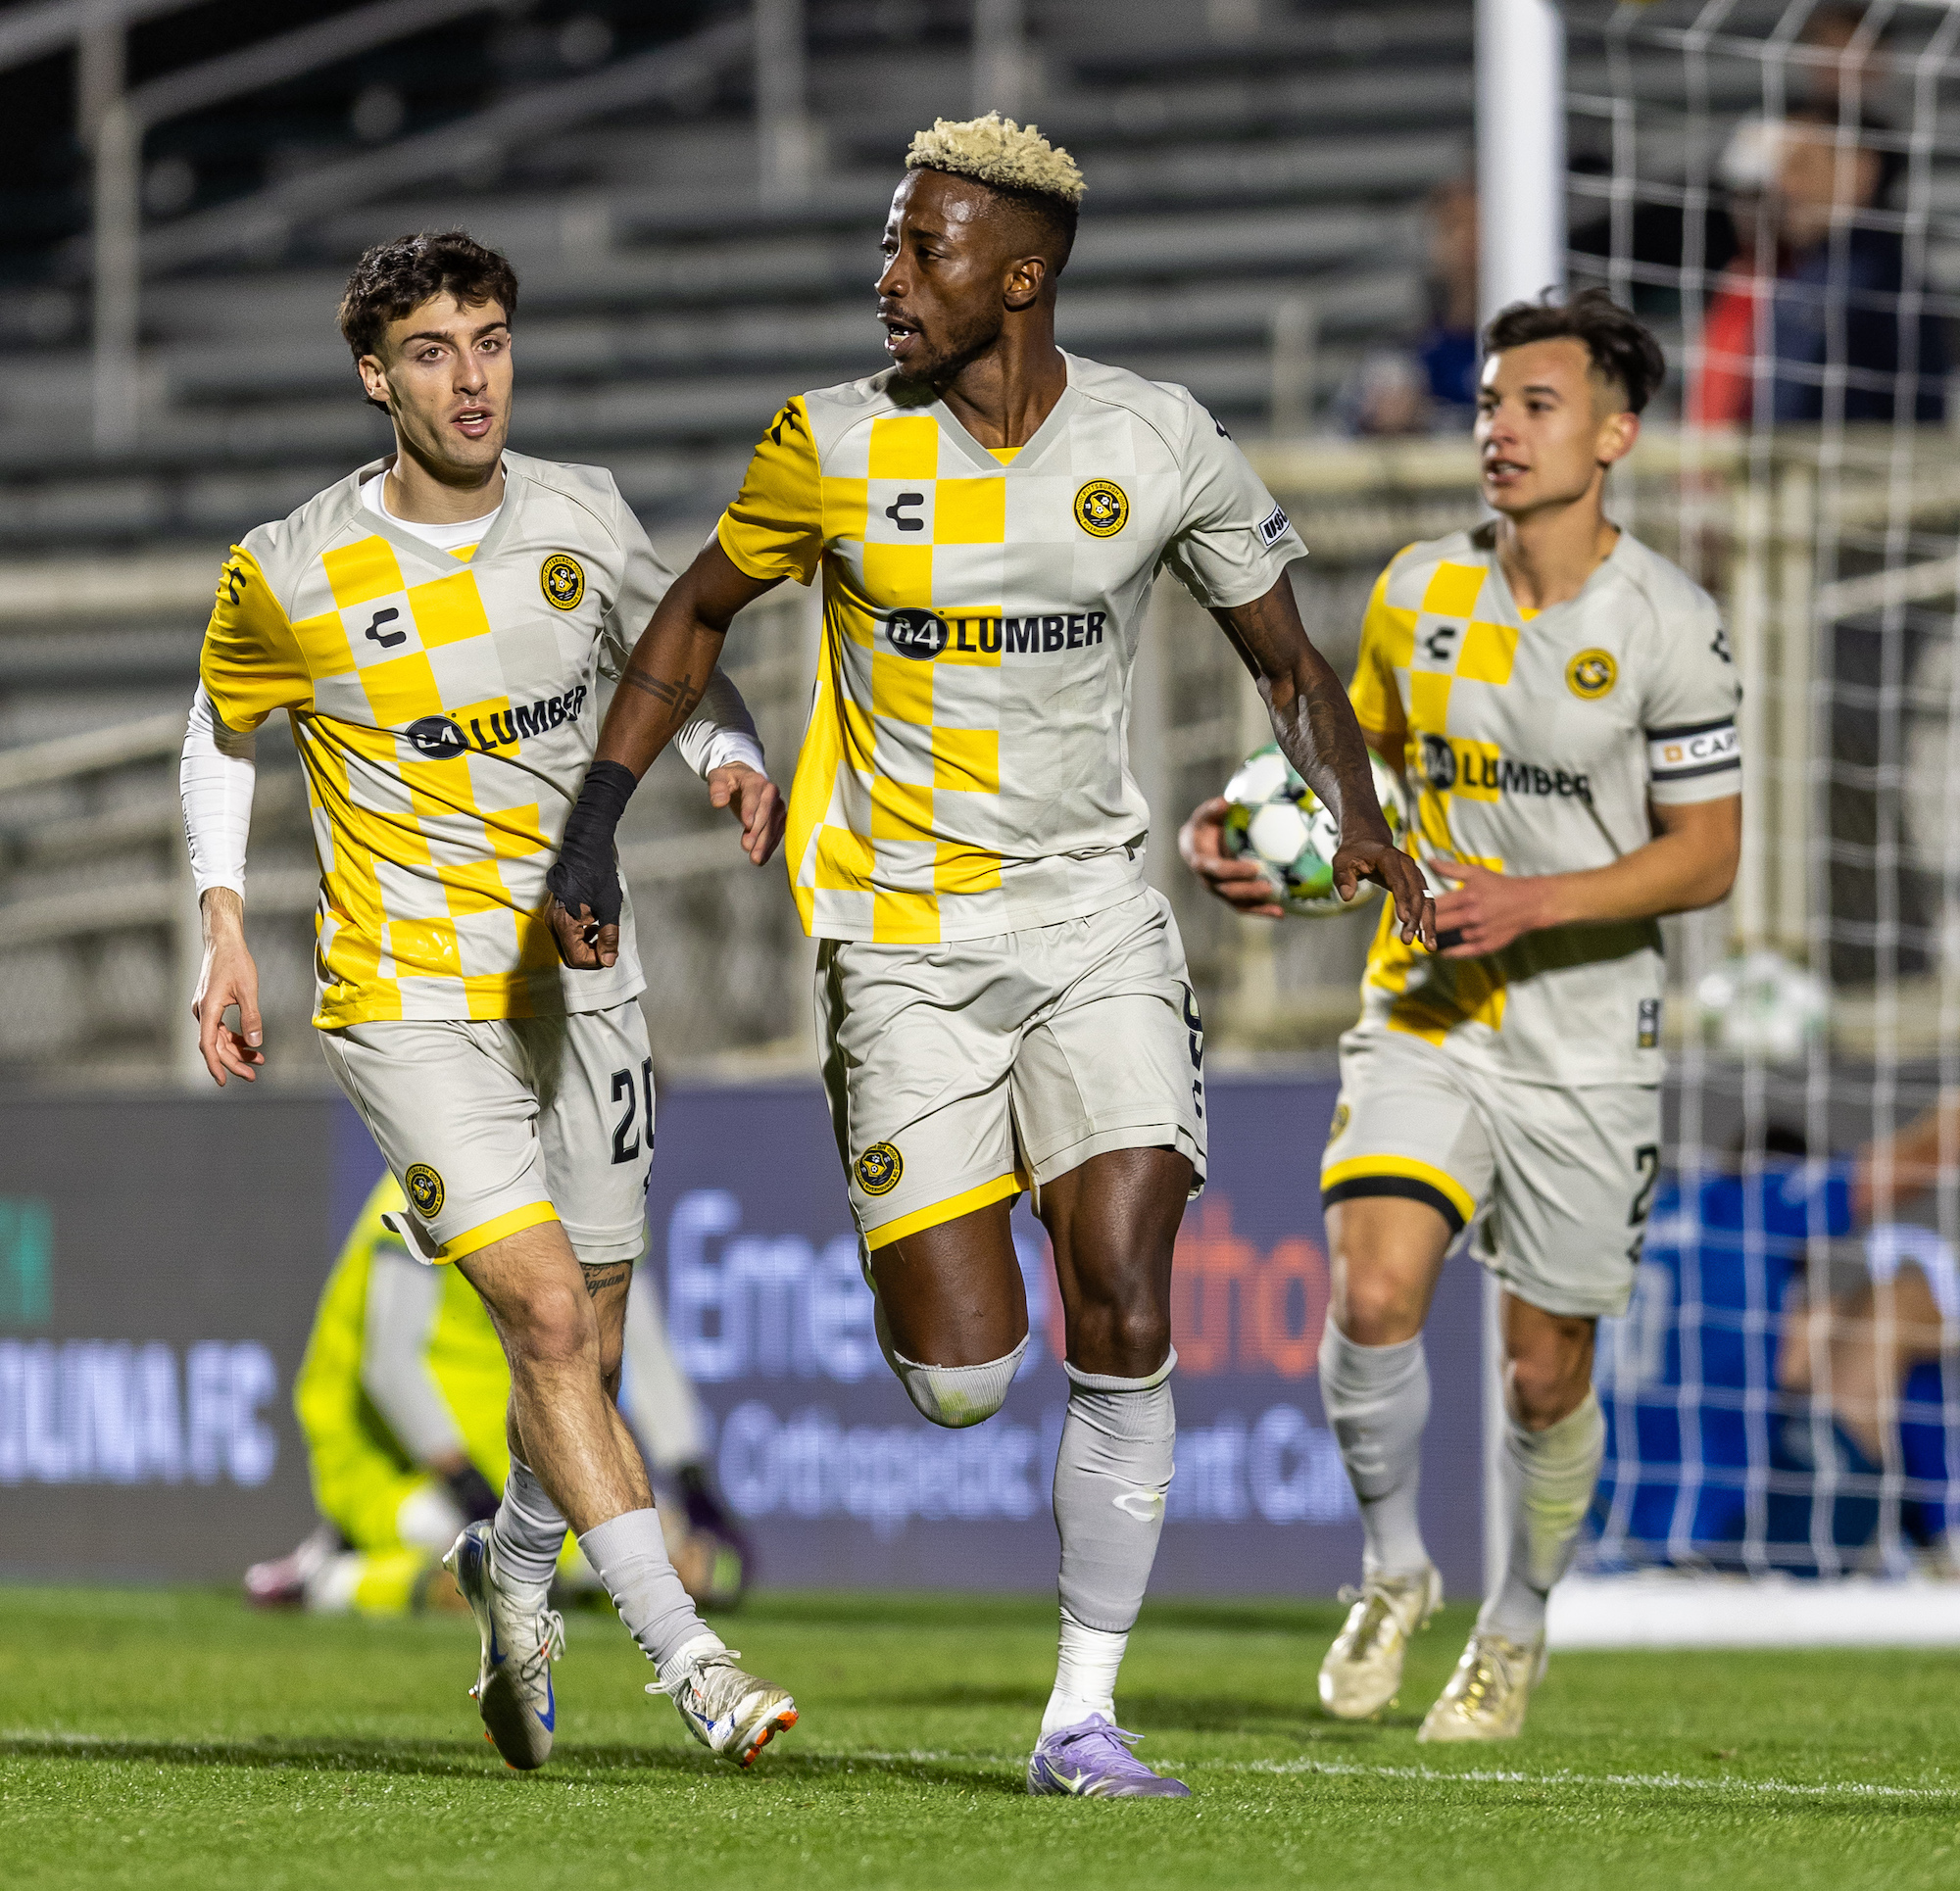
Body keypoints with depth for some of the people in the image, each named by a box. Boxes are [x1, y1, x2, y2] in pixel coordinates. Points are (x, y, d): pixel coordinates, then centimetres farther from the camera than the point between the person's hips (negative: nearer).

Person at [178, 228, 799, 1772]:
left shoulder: (580, 518, -3)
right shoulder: (291, 577, -11)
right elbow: (224, 731, 8)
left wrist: (734, 757, -6)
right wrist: (223, 931, 1)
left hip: (579, 979, 4)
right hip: (406, 997, -4)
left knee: (587, 1354, 10)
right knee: (550, 1315, -19)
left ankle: (515, 1564, 41)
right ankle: (683, 1656, -17)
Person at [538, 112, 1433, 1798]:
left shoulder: (1159, 445, -4)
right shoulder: (837, 447, -5)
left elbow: (1286, 660, 9)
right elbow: (698, 616, 10)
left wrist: (1357, 819, -7)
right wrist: (598, 819, 3)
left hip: (1097, 924, 1)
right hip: (908, 945, -1)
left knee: (1124, 1327, -12)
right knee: (963, 1383, -9)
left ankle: (1085, 1709, 0)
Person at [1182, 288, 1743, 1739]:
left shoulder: (1668, 624, -9)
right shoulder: (1417, 593, 3)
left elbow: (1707, 856, -8)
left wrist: (1534, 903, -21)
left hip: (1585, 1043, -2)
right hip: (1423, 1018, 2)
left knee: (1547, 1372, 5)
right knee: (1373, 1295, -19)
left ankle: (1519, 1629, 30)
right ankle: (1395, 1569, 6)